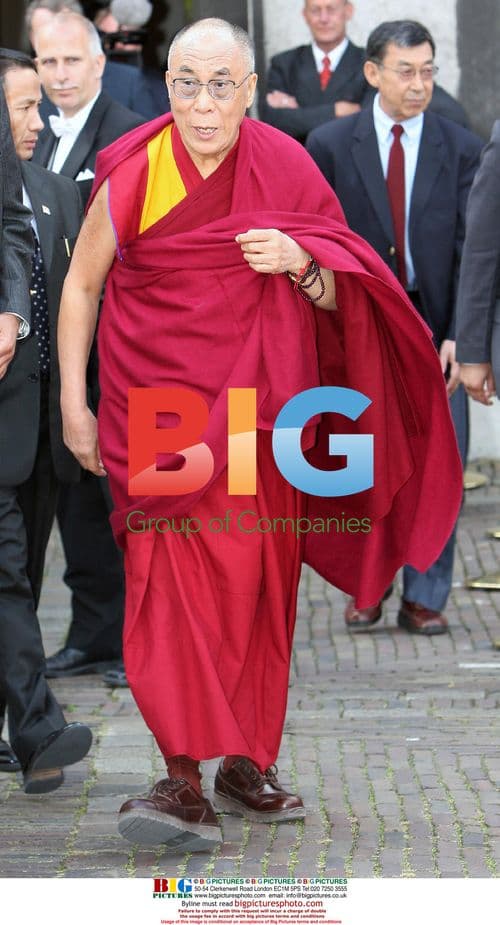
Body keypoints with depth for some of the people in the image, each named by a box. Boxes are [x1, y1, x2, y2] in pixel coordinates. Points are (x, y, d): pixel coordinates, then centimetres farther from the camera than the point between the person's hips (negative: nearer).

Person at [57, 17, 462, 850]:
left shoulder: (286, 170, 0)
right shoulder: (134, 175, -5)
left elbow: (339, 300, 6)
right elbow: (82, 285, 6)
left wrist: (301, 263, -16)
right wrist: (74, 404, 2)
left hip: (259, 404, 2)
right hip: (159, 400, -2)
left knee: (257, 577, 4)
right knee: (171, 571, -15)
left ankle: (246, 762, 18)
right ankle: (184, 779, -19)